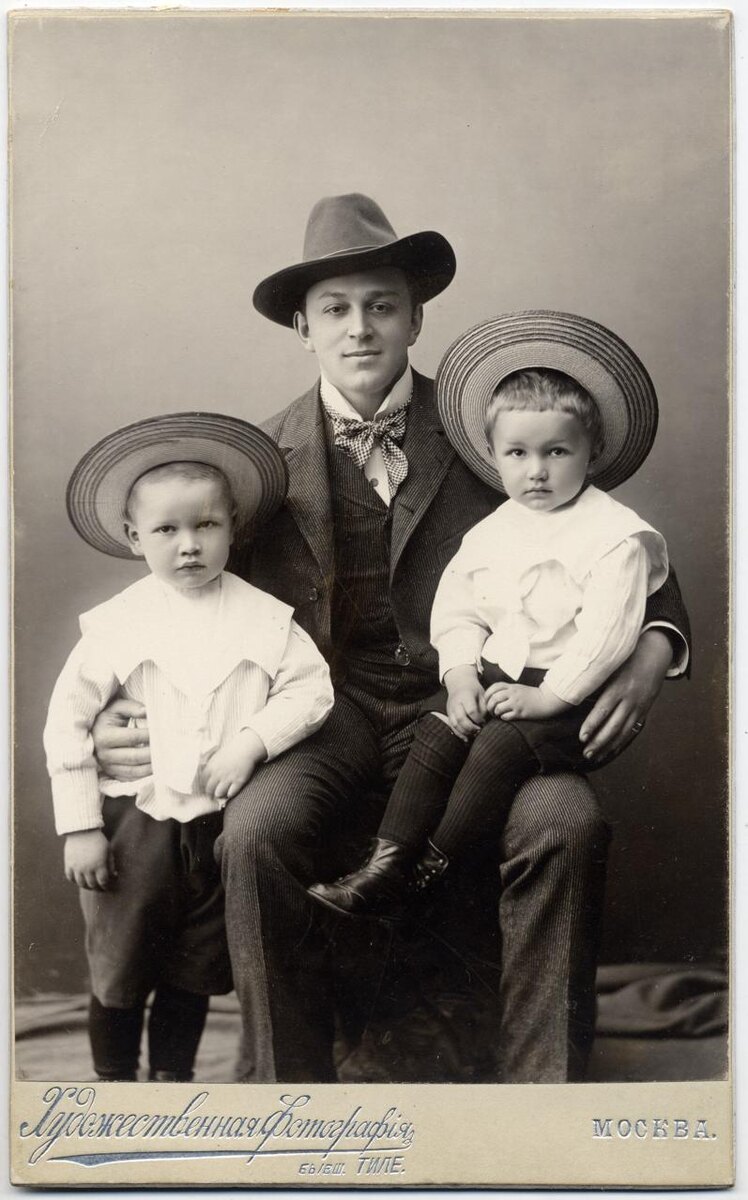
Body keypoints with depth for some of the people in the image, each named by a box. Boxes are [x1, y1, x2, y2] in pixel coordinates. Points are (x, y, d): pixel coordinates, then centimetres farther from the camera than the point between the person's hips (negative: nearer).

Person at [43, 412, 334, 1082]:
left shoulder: (264, 617, -4)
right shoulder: (117, 623, -7)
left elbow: (311, 686, -4)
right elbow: (67, 719, -5)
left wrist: (252, 741, -19)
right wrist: (80, 827, -7)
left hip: (222, 824, 2)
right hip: (133, 823, -1)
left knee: (195, 974, 17)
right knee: (118, 972, 11)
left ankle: (174, 1077, 37)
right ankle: (115, 1082, 33)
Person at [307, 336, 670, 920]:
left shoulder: (616, 534, -10)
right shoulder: (491, 532, 11)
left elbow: (607, 630, -18)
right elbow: (455, 606, 11)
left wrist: (548, 697, -21)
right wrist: (461, 673, -6)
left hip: (571, 692, -6)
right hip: (495, 675, 6)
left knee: (500, 747, -26)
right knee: (438, 729, -15)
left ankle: (424, 873, -13)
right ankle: (385, 863, -15)